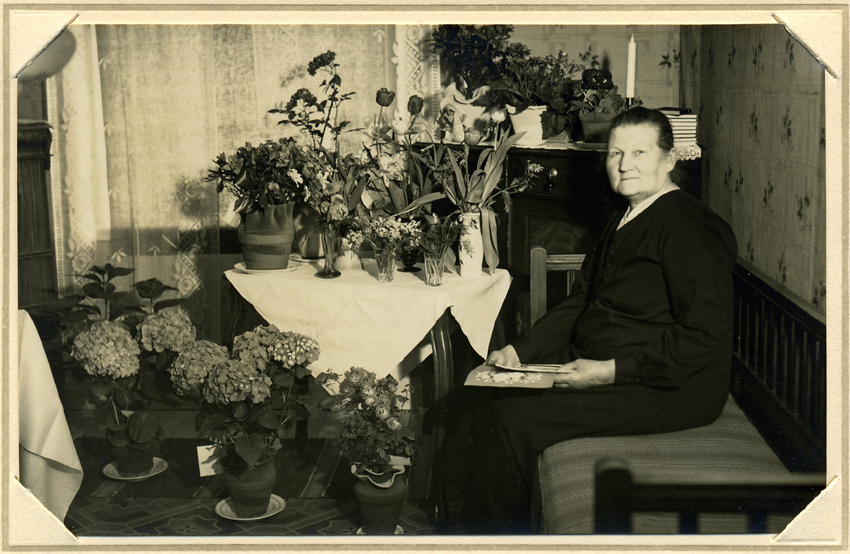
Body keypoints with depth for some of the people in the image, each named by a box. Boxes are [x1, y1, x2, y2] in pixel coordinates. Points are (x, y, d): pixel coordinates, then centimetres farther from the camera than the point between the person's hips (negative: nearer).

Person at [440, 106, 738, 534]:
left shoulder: (687, 227, -15)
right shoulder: (624, 222, 16)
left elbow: (704, 338, -21)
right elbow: (579, 304, 19)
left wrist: (613, 370, -23)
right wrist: (518, 350, 5)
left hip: (670, 389, -10)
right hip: (594, 367, 10)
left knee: (515, 416, -22)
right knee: (487, 394, -2)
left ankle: (492, 528, -2)